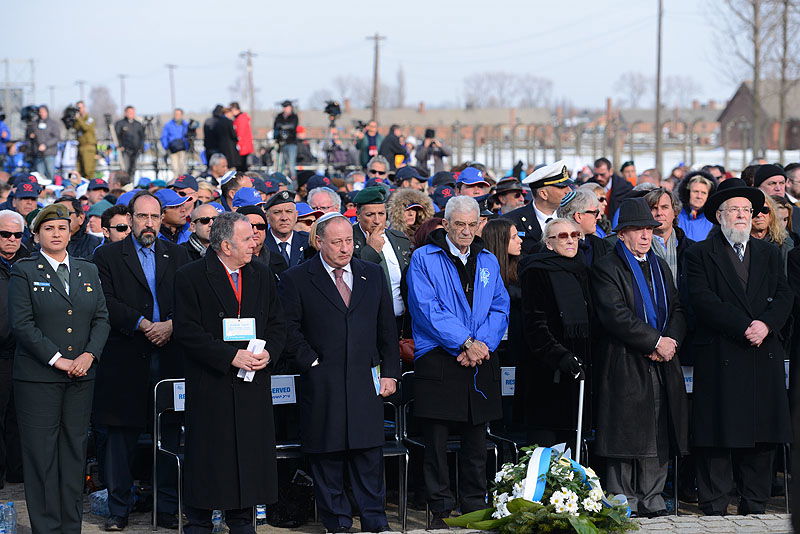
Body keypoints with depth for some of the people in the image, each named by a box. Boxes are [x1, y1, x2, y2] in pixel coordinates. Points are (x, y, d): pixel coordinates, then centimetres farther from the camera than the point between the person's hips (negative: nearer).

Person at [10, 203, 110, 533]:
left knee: (74, 451, 5)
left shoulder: (88, 272, 14)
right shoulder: (24, 272, 0)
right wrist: (57, 360, -13)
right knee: (41, 454, -3)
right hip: (37, 377, -4)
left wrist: (89, 355, -7)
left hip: (81, 377, 4)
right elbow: (22, 324, -8)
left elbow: (102, 319, 10)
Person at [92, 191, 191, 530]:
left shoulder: (178, 255, 14)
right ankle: (118, 509, 9)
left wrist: (171, 325, -11)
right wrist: (142, 324, -14)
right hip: (125, 358, -2)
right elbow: (106, 302, -5)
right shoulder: (108, 256, 6)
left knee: (170, 433, 2)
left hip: (169, 355, 2)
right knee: (121, 435, 1)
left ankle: (168, 509, 9)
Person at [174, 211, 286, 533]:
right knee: (208, 455, -1)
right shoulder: (191, 277, -5)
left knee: (251, 454, 5)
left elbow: (278, 323, 14)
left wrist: (268, 353, -7)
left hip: (253, 384, 4)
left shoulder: (262, 276, 11)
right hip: (210, 384, -4)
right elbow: (186, 330, -11)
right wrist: (231, 357, -16)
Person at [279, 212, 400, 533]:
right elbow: (289, 329, -2)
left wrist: (390, 373, 7)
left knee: (369, 456, 3)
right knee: (327, 460, 3)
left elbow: (387, 328, 13)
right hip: (322, 384, -2)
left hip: (366, 383, 2)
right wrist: (312, 361, -10)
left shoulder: (373, 275, 11)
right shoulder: (296, 279, 0)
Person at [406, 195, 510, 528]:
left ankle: (475, 506, 16)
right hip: (438, 361, -4)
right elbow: (427, 308, -9)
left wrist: (483, 343, -9)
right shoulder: (424, 258, 0)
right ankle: (440, 509, 5)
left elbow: (500, 308, 9)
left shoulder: (488, 261, 15)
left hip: (481, 363, 4)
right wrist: (465, 342, -14)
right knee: (436, 440, -3)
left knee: (476, 440, 8)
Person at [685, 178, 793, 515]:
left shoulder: (769, 254, 17)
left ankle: (755, 507, 12)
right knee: (717, 439, -3)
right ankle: (714, 510, 3)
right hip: (719, 358, -4)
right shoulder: (700, 255, 3)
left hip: (765, 356, 4)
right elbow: (703, 301, -9)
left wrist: (766, 324, -13)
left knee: (761, 437, 5)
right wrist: (744, 328, -16)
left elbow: (784, 295, 7)